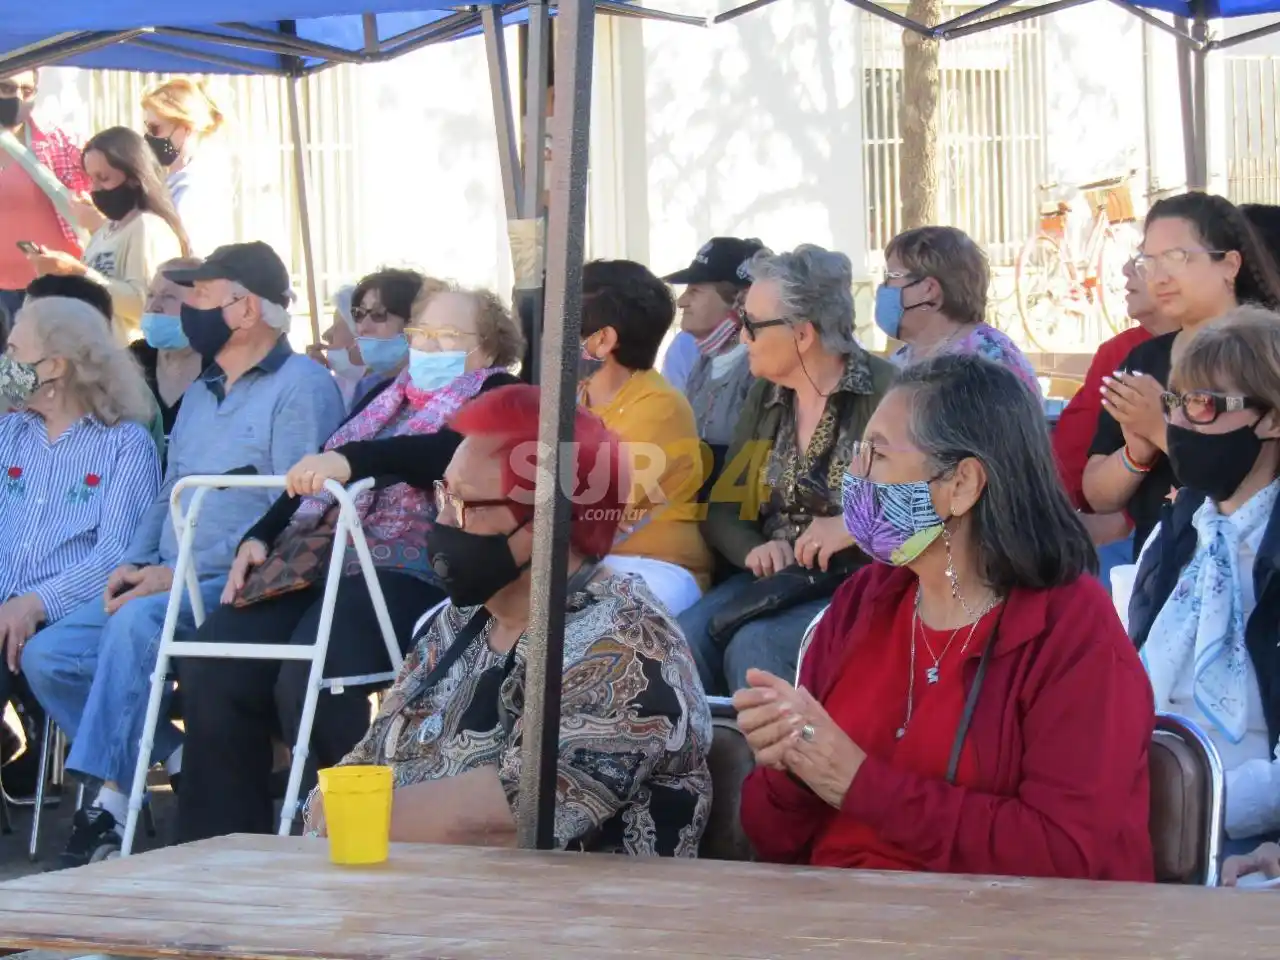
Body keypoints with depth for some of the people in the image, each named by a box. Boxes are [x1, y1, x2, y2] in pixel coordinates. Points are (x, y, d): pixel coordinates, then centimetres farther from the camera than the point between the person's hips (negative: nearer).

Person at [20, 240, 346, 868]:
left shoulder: (301, 387, -6)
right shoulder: (202, 393, 22)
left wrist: (179, 573, -19)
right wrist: (137, 562, 4)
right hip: (170, 584, 9)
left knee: (139, 623, -35)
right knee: (46, 655, -9)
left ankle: (109, 798, -30)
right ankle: (184, 762, -11)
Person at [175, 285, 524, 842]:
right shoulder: (389, 395, 30)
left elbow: (451, 451, -13)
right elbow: (311, 478, 26)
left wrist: (352, 460, -27)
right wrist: (260, 538, 8)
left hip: (405, 572, -7)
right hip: (310, 562, 7)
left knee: (307, 679, -33)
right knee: (213, 667, -18)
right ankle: (223, 847, -13)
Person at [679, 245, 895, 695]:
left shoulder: (884, 392, -8)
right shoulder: (765, 397, 13)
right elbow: (722, 510, 15)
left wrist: (854, 526, -20)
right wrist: (753, 548, -5)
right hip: (775, 581, 6)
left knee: (755, 648, -31)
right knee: (686, 635, -22)